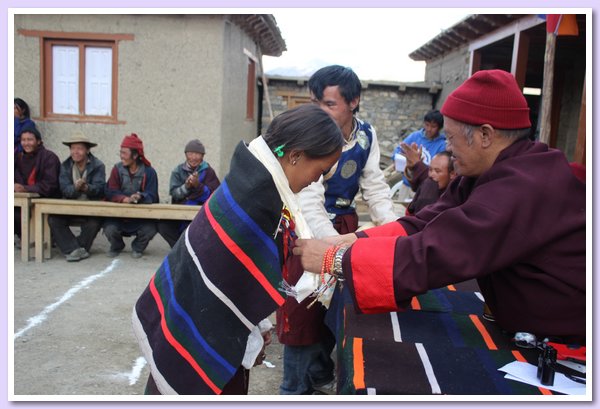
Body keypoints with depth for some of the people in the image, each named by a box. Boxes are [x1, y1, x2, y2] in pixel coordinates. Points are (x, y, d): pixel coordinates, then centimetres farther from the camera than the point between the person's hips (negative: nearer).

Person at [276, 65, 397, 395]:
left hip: (344, 226, 6)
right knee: (303, 312, 1)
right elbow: (309, 205, -30)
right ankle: (295, 390, 19)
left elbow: (376, 189, -4)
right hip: (307, 230, -5)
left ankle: (320, 377, 36)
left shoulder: (367, 135, -6)